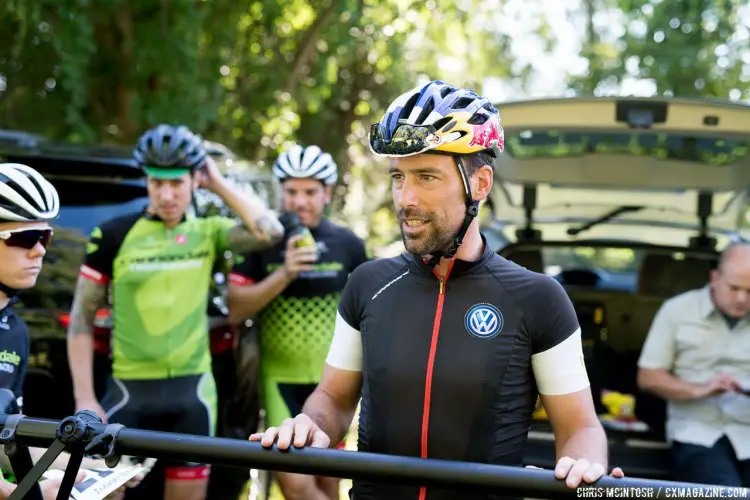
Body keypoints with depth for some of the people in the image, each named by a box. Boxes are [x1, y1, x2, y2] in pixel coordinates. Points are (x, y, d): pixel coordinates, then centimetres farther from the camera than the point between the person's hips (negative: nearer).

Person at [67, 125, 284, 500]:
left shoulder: (207, 232, 3)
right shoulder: (113, 235, -4)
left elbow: (270, 232, -14)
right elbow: (81, 318, -1)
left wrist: (219, 184, -6)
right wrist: (84, 398, -7)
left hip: (192, 390, 2)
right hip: (130, 390, -2)